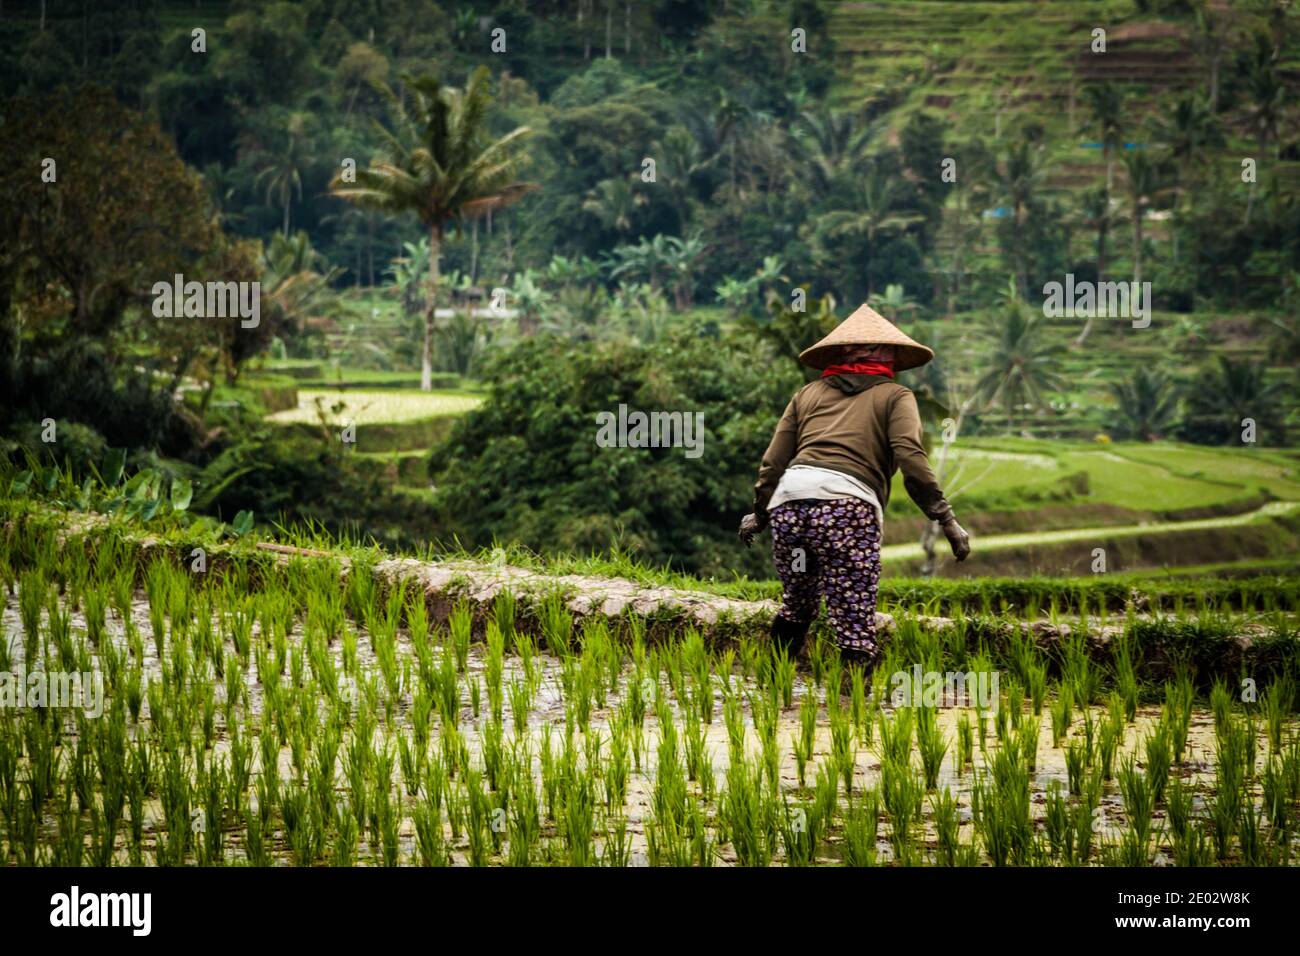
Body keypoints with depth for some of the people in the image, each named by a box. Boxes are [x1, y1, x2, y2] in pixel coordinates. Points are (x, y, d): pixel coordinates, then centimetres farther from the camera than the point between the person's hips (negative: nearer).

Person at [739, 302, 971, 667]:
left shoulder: (808, 394, 27)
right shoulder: (894, 396, 17)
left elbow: (774, 462, 23)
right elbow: (910, 456, 0)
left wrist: (759, 513, 36)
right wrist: (946, 519, -3)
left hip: (788, 500, 4)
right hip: (847, 504, -4)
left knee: (796, 606, 24)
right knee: (855, 624, -8)